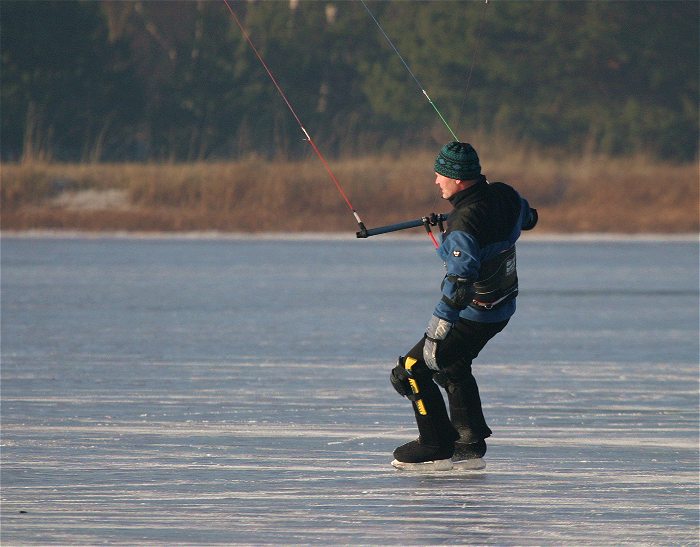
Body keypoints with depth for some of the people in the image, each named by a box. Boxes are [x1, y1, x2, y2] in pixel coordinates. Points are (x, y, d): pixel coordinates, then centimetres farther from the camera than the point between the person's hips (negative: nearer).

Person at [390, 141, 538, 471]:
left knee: (411, 371, 1)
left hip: (472, 315, -9)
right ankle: (470, 445, 29)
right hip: (503, 307, 9)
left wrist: (436, 331, -36)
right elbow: (528, 218, 19)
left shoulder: (464, 224, -30)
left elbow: (461, 282, -36)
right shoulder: (504, 196, -4)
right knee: (452, 366, 29)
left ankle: (437, 447, 6)